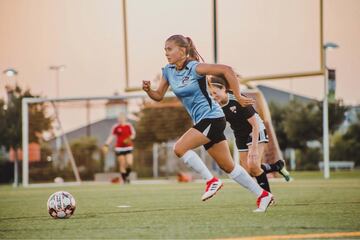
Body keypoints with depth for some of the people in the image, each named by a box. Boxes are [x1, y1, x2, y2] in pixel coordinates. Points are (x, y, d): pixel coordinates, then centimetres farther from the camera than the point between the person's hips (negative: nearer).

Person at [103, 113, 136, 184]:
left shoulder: (129, 126, 0)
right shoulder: (116, 127, -2)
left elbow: (133, 134, 10)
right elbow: (111, 136, 5)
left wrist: (130, 138, -12)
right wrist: (106, 145, -2)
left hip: (128, 147, 1)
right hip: (119, 148, -1)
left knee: (129, 164, -11)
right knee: (122, 164, -2)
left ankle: (126, 175, 16)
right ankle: (124, 179, 8)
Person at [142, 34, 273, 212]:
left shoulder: (195, 68, -16)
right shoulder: (168, 71, 6)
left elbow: (226, 70, -20)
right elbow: (158, 96, 12)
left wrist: (238, 96, -19)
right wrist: (148, 90, -10)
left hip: (211, 117, -8)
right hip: (202, 121, 8)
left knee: (180, 148, -20)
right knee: (227, 166, 10)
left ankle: (211, 181, -9)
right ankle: (262, 195, 17)